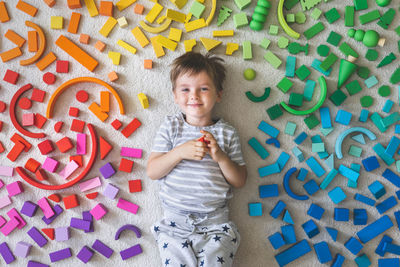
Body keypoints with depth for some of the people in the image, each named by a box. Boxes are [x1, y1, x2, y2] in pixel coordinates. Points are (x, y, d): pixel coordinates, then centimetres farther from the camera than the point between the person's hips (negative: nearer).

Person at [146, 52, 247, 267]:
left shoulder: (227, 133, 6)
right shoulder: (171, 126, 5)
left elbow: (240, 181, 4)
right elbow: (152, 172, -1)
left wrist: (220, 156, -12)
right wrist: (180, 152, -16)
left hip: (215, 223, 0)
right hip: (175, 221, 0)